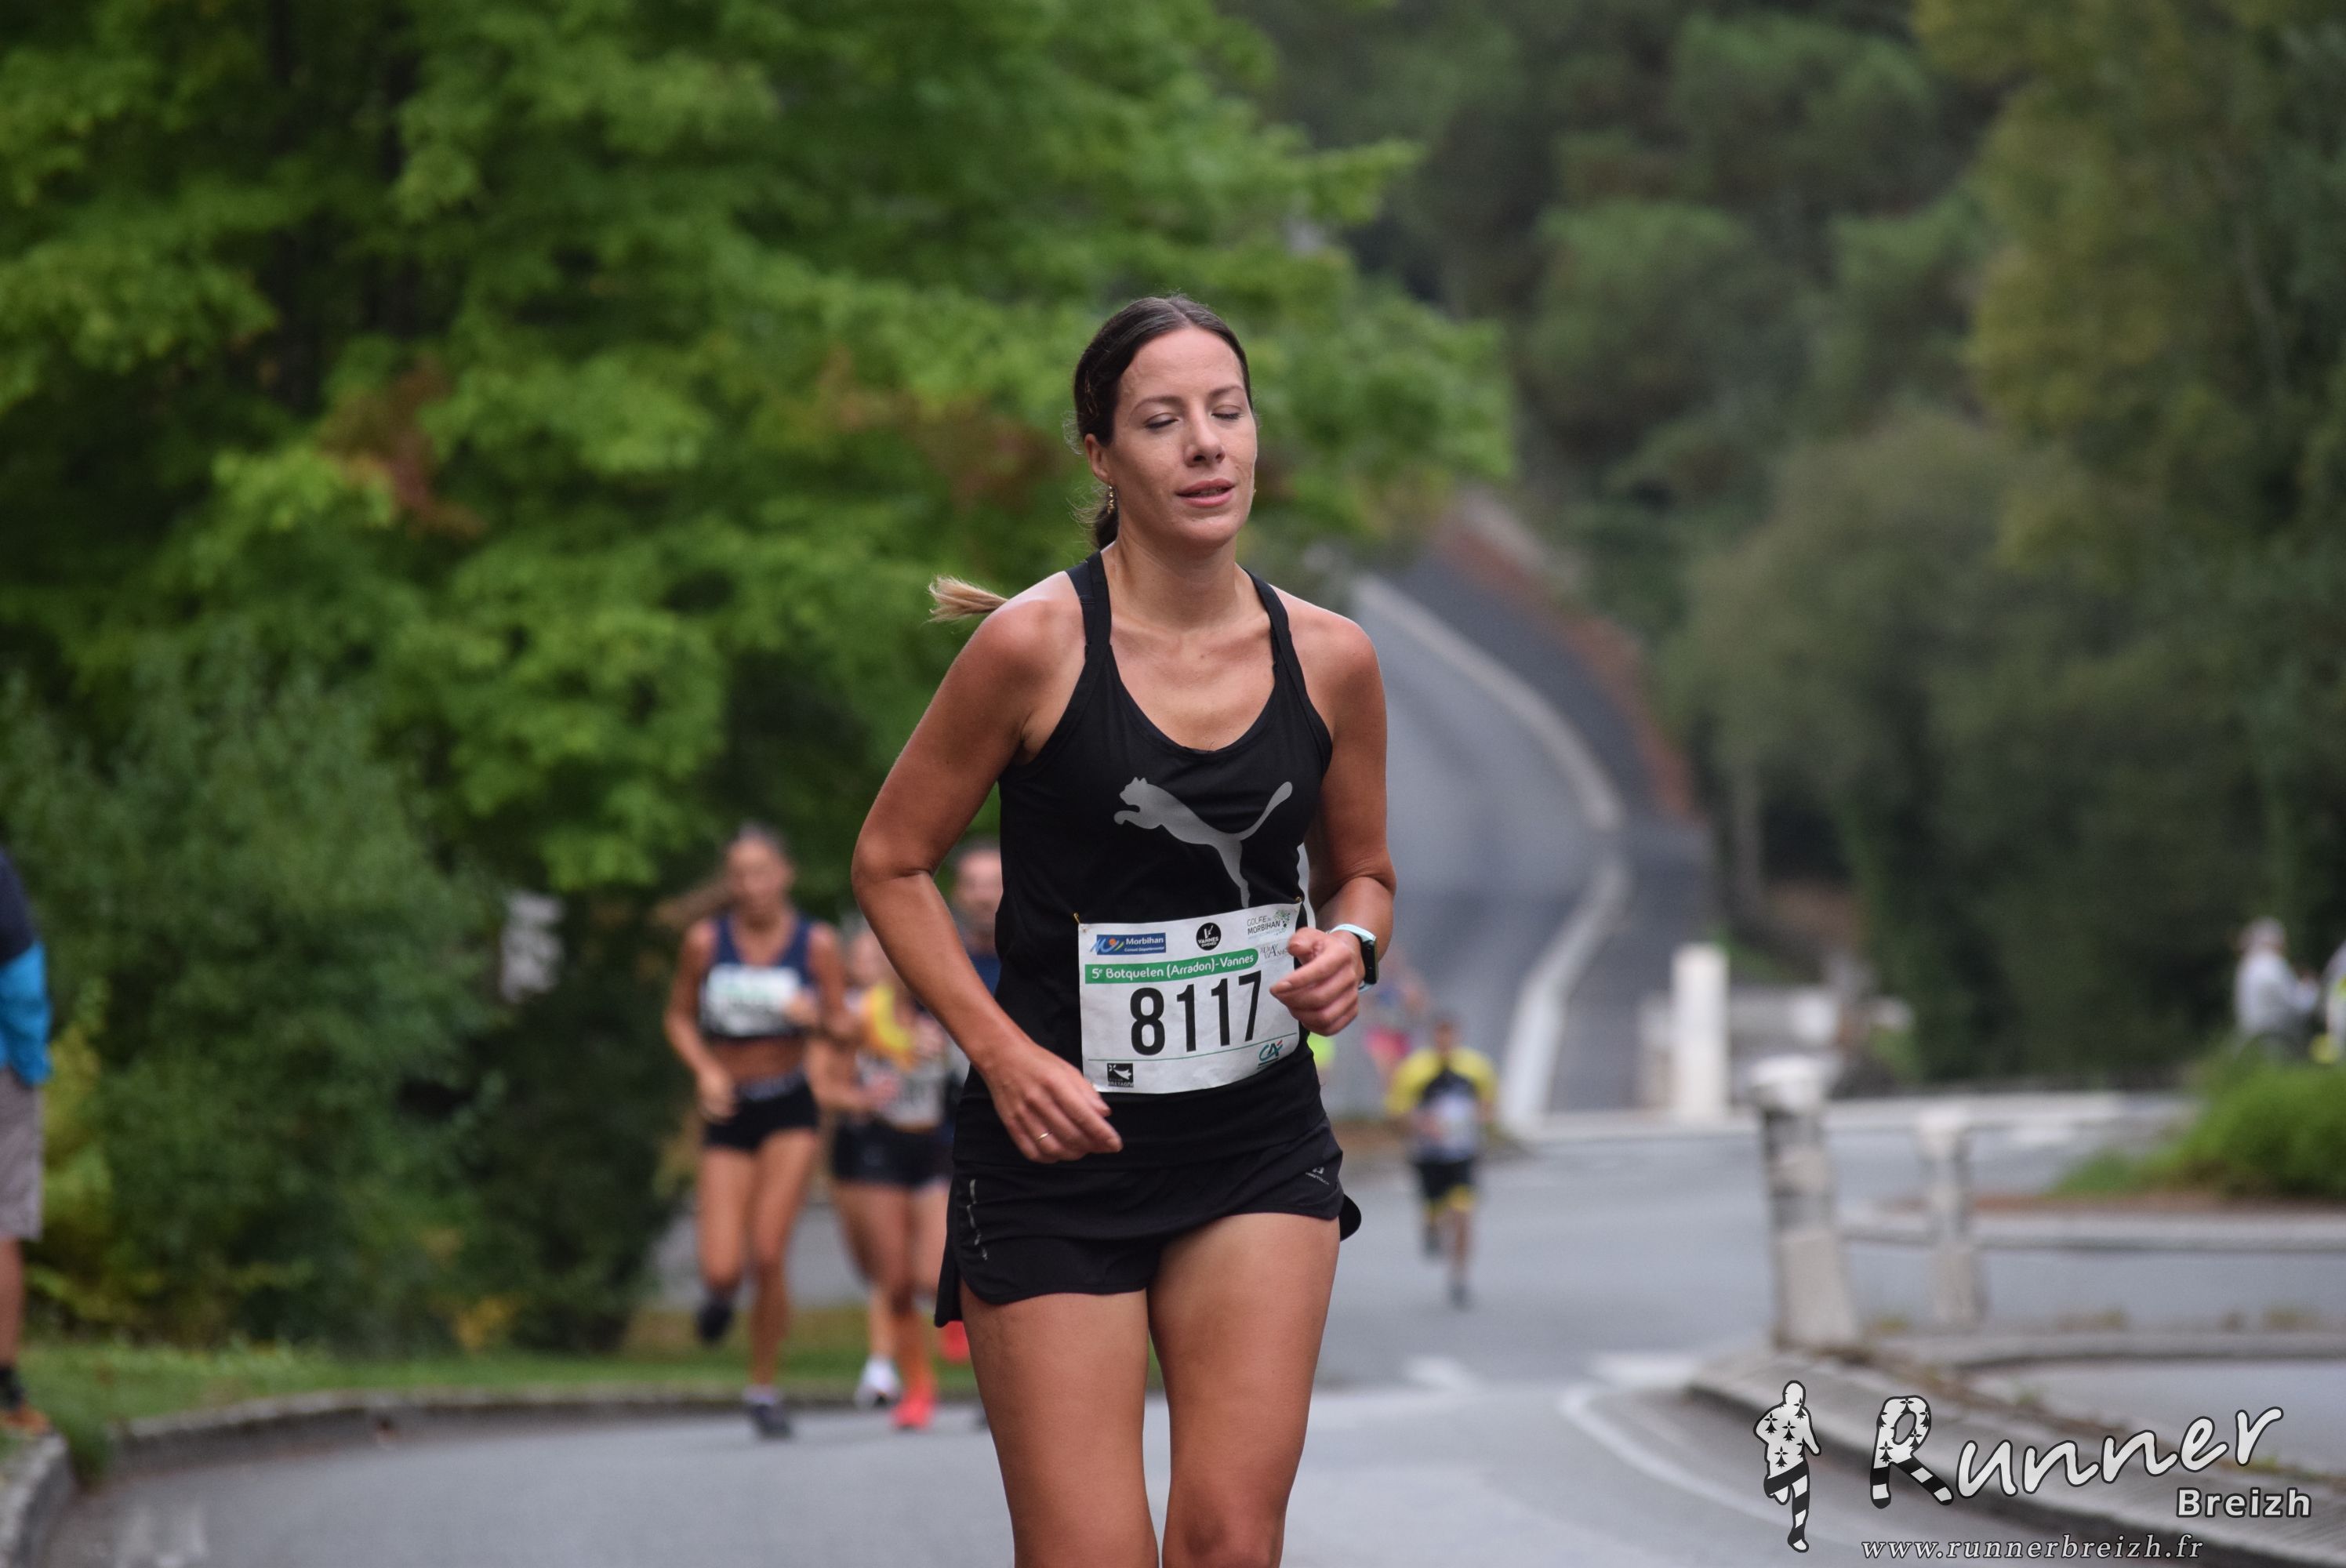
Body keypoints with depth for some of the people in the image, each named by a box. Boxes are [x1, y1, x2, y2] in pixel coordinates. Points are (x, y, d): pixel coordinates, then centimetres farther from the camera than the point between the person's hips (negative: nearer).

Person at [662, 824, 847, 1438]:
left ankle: (764, 1388, 8)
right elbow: (678, 1017, 7)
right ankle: (721, 1293, 30)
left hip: (790, 1109, 0)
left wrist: (816, 1017, -23)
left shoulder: (816, 943, -4)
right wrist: (705, 1069, -10)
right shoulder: (706, 940, -4)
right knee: (721, 1268, -10)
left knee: (769, 1256, -11)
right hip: (728, 1112, 0)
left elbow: (844, 1028, 0)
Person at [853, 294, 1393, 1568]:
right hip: (1057, 1138, -3)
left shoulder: (1329, 658, 1)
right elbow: (889, 862, -2)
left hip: (1260, 1145, 3)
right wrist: (1001, 1052, -12)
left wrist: (1350, 947, -5)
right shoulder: (1035, 643, -11)